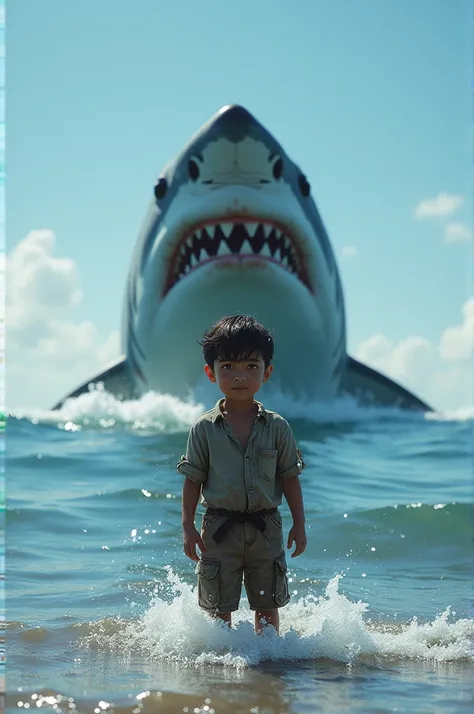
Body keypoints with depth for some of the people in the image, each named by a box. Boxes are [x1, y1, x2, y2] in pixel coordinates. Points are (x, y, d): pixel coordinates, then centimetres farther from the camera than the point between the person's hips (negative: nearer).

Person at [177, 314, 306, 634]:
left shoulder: (277, 427, -2)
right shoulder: (204, 428, -4)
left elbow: (290, 478, 3)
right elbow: (193, 480, 0)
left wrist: (299, 524, 2)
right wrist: (188, 526, -4)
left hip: (265, 528, 1)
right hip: (220, 528, -1)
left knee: (267, 604, 11)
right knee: (219, 607, 7)